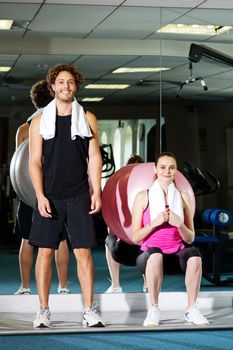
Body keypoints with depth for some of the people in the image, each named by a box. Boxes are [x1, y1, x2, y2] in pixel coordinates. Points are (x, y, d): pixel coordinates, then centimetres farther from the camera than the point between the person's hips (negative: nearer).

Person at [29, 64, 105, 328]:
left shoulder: (87, 119, 9)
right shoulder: (40, 121, 6)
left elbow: (94, 158, 7)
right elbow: (34, 161, 3)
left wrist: (96, 192, -1)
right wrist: (40, 196, -8)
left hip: (79, 197, 0)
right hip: (49, 197, 0)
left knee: (83, 252, -2)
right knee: (45, 251, 0)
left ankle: (89, 311, 2)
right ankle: (43, 311, 8)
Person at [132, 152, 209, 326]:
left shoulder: (183, 197, 10)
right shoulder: (143, 197, 3)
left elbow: (190, 239, 9)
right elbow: (135, 237, 0)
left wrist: (179, 224, -11)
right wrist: (155, 223, -16)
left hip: (176, 252, 2)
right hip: (150, 254, -2)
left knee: (194, 255, -32)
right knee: (155, 254, -37)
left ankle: (191, 309, -17)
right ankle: (154, 309, -22)